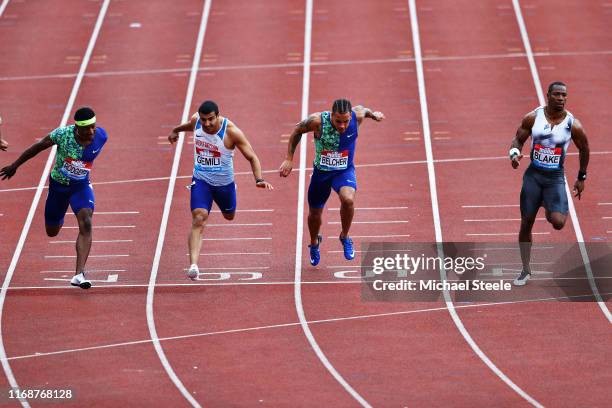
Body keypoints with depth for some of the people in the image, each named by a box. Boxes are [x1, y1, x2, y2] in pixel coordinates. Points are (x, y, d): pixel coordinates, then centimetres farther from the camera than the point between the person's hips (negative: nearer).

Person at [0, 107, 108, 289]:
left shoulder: (101, 136, -17)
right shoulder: (63, 134, -26)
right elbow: (38, 147, -11)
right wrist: (15, 165, -3)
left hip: (81, 186, 1)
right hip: (58, 185, -1)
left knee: (86, 225, -24)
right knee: (52, 232, 14)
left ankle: (79, 275, -29)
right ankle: (59, 220, 56)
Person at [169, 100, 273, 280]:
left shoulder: (231, 131, -24)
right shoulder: (196, 121, -13)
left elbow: (252, 157, -19)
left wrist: (259, 179, -35)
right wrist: (176, 130, 36)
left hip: (224, 182, 0)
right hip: (201, 180, 0)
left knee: (229, 216, 26)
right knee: (199, 219, -22)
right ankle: (193, 265, -33)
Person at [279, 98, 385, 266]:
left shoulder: (357, 115, -22)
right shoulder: (318, 121, -27)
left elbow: (364, 110, 4)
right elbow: (297, 131, -7)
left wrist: (373, 115, 27)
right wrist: (289, 159, -6)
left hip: (345, 171, 0)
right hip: (321, 171, 0)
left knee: (348, 199, -31)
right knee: (314, 214, 13)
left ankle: (345, 237, -3)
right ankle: (314, 243, 49)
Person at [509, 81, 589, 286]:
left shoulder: (573, 125, -9)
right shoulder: (533, 117, -6)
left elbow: (584, 149, 6)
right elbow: (518, 140, 4)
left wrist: (581, 177, 12)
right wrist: (515, 153, -19)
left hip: (556, 177, -1)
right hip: (533, 175, 1)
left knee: (558, 222, -17)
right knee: (526, 223, 3)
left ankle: (549, 208, 23)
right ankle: (525, 270, 19)